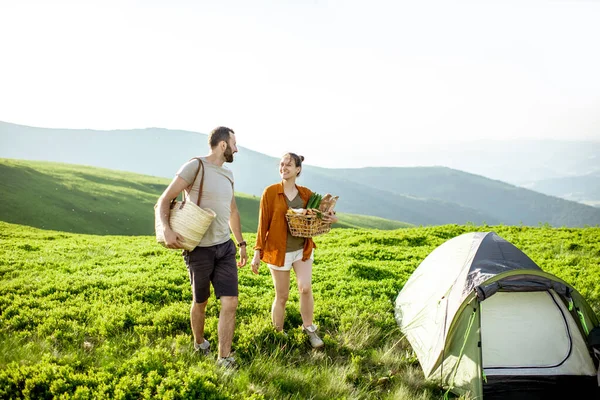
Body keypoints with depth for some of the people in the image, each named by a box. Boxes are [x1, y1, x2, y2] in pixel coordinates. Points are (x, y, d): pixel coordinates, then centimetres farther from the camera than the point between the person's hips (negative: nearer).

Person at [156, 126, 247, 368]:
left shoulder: (228, 174, 12)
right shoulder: (195, 166, -11)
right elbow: (165, 199, -14)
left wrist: (241, 243, 26)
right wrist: (166, 229, -30)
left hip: (225, 247, 6)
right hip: (200, 249, -5)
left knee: (230, 303, -5)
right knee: (200, 303, 12)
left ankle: (224, 360, 3)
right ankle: (199, 343, 39)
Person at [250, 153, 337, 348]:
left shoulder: (306, 194, 2)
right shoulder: (270, 192, -6)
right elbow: (263, 223, -4)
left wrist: (331, 219, -8)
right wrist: (258, 252, -6)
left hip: (303, 249, 2)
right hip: (278, 251, -2)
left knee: (305, 288, -14)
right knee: (282, 296, 5)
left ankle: (309, 328, 8)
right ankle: (278, 333, 24)